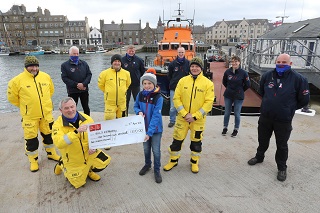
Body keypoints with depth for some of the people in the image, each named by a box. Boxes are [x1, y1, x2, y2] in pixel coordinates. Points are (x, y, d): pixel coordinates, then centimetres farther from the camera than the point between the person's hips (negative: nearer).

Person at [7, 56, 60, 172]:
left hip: (46, 113, 4)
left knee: (49, 134, 17)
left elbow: (51, 90, 16)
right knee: (31, 139, 5)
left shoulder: (46, 77, -1)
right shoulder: (17, 80, -12)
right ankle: (33, 160, 24)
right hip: (30, 116, -3)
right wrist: (26, 106, 5)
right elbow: (12, 97, -2)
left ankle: (51, 154, 37)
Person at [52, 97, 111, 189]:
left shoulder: (86, 118, -12)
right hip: (73, 160, -3)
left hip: (89, 153, 3)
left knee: (105, 161, -13)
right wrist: (76, 132, -46)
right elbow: (58, 143, -36)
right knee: (78, 184, 6)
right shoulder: (58, 124, -20)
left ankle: (88, 170, 18)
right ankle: (62, 165, 31)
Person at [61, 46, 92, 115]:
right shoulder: (64, 65, -2)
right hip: (72, 91, -2)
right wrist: (76, 85, -18)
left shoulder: (84, 63, 7)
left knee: (86, 108, 14)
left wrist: (84, 84, -15)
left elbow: (89, 74, 1)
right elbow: (64, 78, -9)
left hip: (84, 90, 3)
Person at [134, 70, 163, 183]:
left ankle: (157, 170, 26)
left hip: (155, 129, -4)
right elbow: (136, 106, 11)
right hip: (144, 127, 4)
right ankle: (147, 164, 44)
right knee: (146, 148, 19)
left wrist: (150, 132, -26)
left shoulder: (158, 98, -19)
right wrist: (139, 112, -14)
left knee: (156, 150, 5)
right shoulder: (140, 95, -6)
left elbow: (156, 116, -22)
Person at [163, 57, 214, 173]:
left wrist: (195, 116, -15)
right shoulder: (183, 81, -1)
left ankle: (194, 161, 36)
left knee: (196, 141, 13)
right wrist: (184, 114, -13)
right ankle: (173, 160, 30)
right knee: (177, 139, 9)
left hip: (198, 119, -1)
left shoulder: (208, 83, -6)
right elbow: (176, 98, -2)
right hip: (182, 117, 1)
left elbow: (208, 102, -9)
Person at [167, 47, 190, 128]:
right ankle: (172, 121, 19)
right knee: (173, 106, 5)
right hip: (174, 88, 1)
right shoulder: (172, 63, 2)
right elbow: (169, 75, 11)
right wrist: (172, 83, 7)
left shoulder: (188, 63, 0)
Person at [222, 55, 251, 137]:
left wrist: (240, 90, 4)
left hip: (238, 97, -2)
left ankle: (236, 130, 25)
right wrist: (229, 88, 10)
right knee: (227, 113, 13)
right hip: (228, 96, 2)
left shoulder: (243, 73, -12)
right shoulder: (227, 71, -5)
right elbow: (224, 82, 12)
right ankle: (225, 128, 29)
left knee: (237, 114, 8)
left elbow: (247, 85, -3)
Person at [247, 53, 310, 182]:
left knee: (282, 145, 11)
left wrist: (289, 108, 5)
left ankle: (282, 168, 31)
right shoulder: (267, 76, -3)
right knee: (263, 140, 21)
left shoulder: (298, 79, -13)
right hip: (265, 117, 3)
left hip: (284, 120, -3)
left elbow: (304, 99, -3)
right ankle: (259, 157, 45)